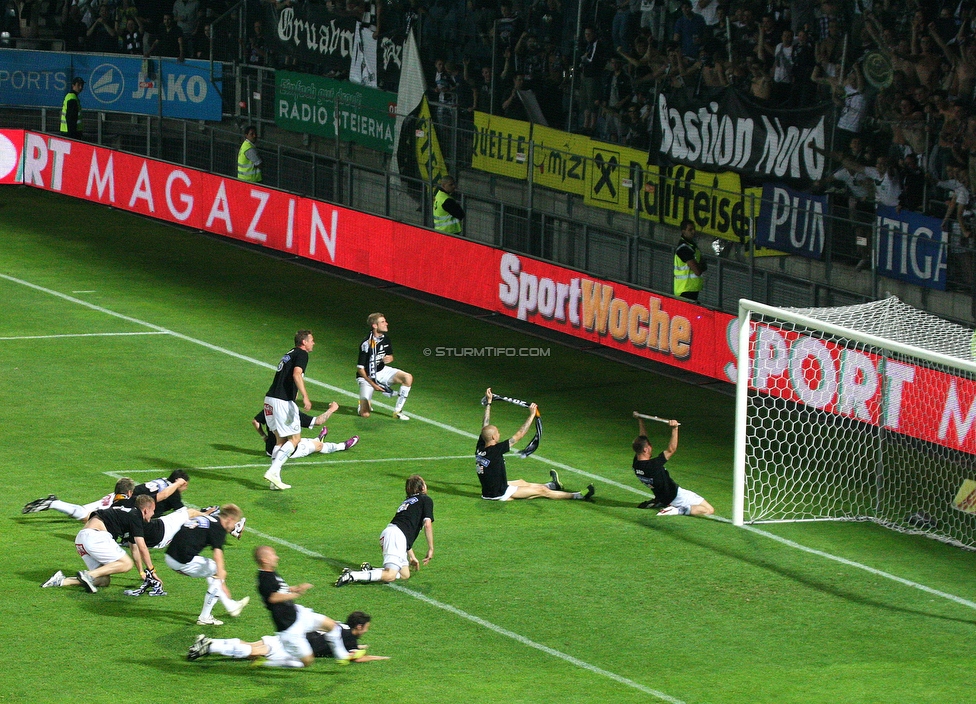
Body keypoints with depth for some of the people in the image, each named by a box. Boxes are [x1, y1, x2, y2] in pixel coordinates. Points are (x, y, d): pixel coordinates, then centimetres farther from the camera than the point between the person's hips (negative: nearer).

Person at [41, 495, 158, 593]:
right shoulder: (135, 516, 0)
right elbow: (142, 548, -2)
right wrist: (151, 571, 7)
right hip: (94, 536, -9)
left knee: (104, 581, 7)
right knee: (126, 563, -7)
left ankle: (62, 581, -3)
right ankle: (89, 575, -18)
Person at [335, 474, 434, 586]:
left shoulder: (407, 501, 33)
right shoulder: (426, 500, 10)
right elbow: (427, 524, -3)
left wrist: (412, 556, 42)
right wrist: (431, 549, 3)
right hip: (396, 534, -8)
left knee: (405, 575, 13)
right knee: (390, 576, -19)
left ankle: (368, 570, 2)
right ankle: (352, 576, -31)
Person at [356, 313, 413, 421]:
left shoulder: (385, 339, -5)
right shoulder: (366, 344, -24)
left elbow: (390, 356, 12)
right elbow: (360, 369, -20)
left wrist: (389, 359, -14)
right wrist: (373, 384, -22)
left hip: (382, 371, 6)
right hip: (367, 376, -6)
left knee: (408, 377, -17)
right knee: (365, 414, -17)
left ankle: (397, 411, -6)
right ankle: (365, 403, 22)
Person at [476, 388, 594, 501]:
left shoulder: (480, 448, -6)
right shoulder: (495, 451, -27)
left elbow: (485, 426, 8)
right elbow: (519, 435, -23)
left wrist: (488, 402, 14)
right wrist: (532, 415, -16)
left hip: (487, 492, 9)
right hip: (500, 494, -9)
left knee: (522, 482, 32)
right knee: (542, 491, -1)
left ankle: (553, 485, 56)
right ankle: (579, 496, 4)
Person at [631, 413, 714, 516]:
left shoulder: (636, 463, -10)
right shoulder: (652, 465, -33)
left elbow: (642, 439, 4)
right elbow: (671, 450, -35)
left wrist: (640, 420, 11)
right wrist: (674, 429, -43)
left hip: (662, 496, 9)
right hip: (675, 495, -9)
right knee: (709, 510, -12)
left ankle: (658, 503, 19)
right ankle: (678, 510, -18)